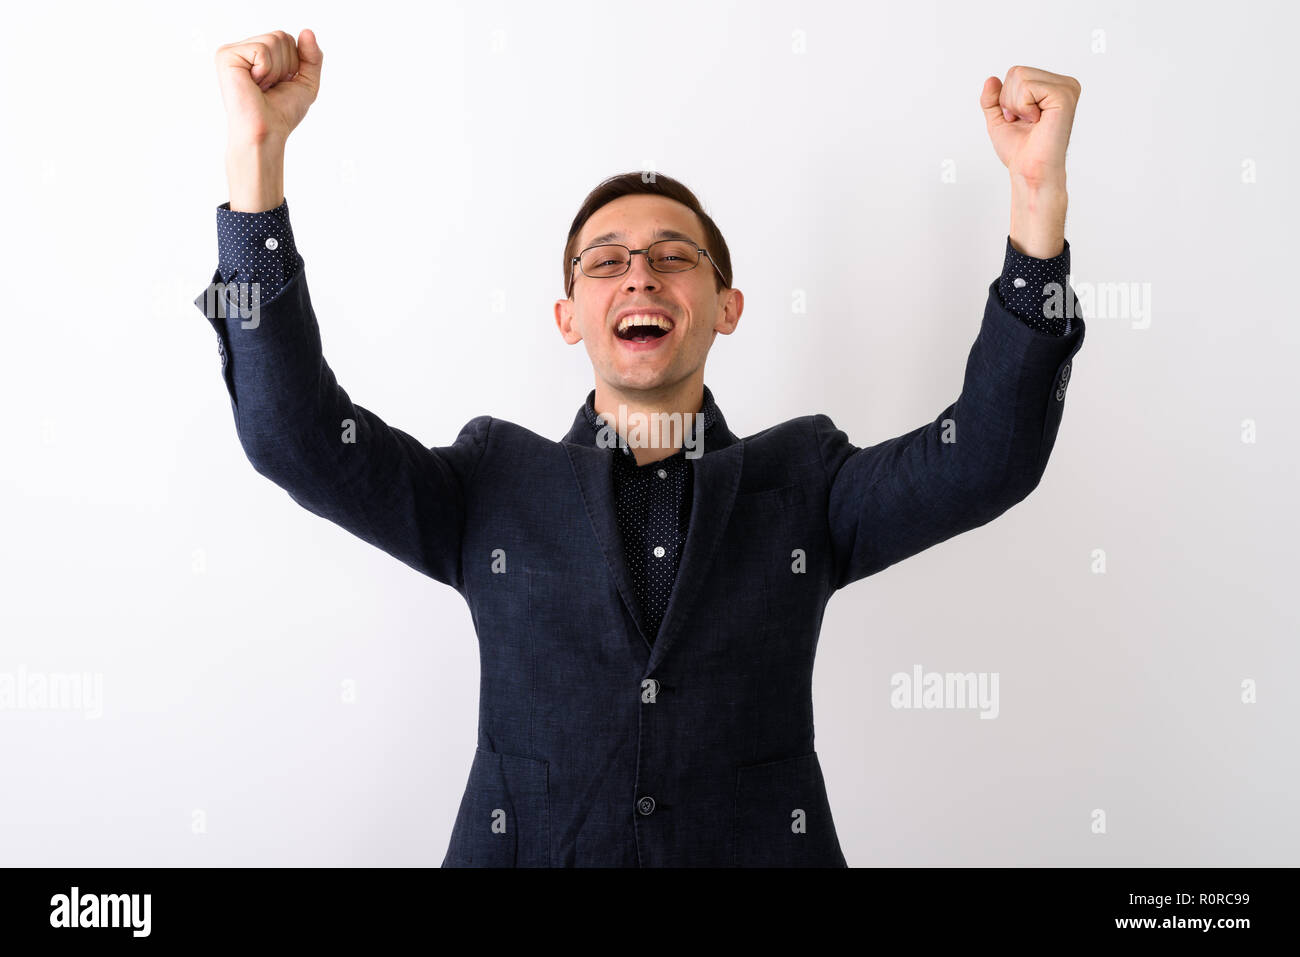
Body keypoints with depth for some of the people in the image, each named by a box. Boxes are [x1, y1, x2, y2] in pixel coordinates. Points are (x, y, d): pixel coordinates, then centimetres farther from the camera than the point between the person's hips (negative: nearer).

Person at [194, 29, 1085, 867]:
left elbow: (989, 457, -11)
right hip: (525, 848, 0)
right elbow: (301, 439, -10)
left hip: (762, 847, 1)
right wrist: (257, 155, -18)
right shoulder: (494, 486, 1)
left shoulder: (807, 480, 2)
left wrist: (1038, 193, -21)